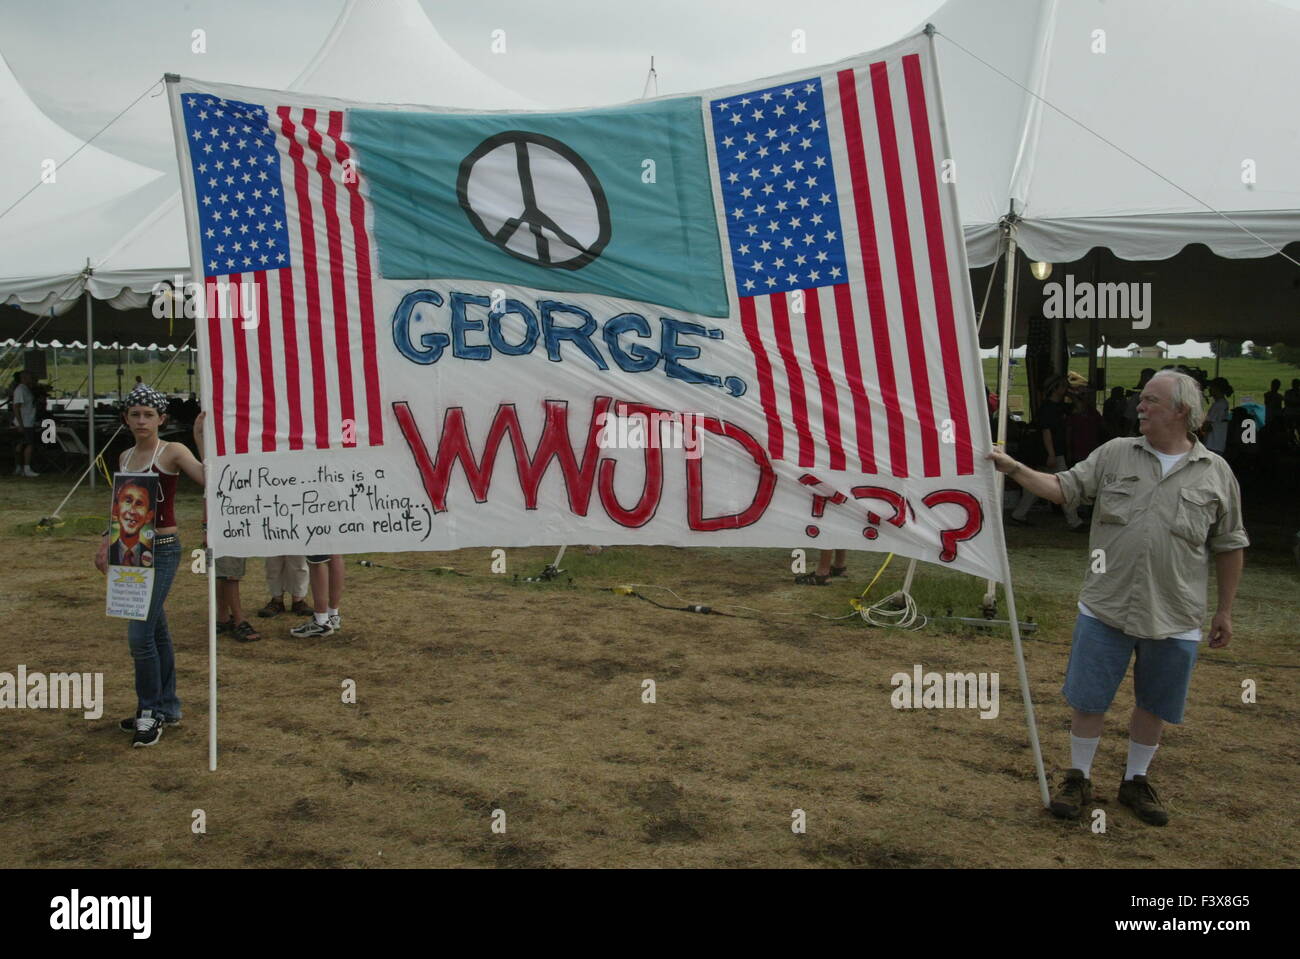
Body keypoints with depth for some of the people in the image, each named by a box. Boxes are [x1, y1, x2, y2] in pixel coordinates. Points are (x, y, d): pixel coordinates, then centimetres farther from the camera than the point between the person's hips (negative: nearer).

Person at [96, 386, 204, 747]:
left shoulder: (172, 452, -8)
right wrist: (107, 542, 17)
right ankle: (167, 708, 24)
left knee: (140, 634, -10)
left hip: (162, 549, -7)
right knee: (156, 632, 14)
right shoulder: (125, 458, 12)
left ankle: (151, 711, 5)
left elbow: (209, 478, -25)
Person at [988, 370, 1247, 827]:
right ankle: (1078, 779, 24)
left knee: (1154, 704, 14)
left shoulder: (1216, 473, 1)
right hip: (1105, 608, 0)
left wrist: (1225, 611, 7)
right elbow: (1065, 487, 1)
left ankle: (1135, 781, 34)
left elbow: (1229, 546, 6)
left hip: (1174, 618, 0)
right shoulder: (1115, 454, 3)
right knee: (1089, 699, 6)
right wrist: (1014, 469, -13)